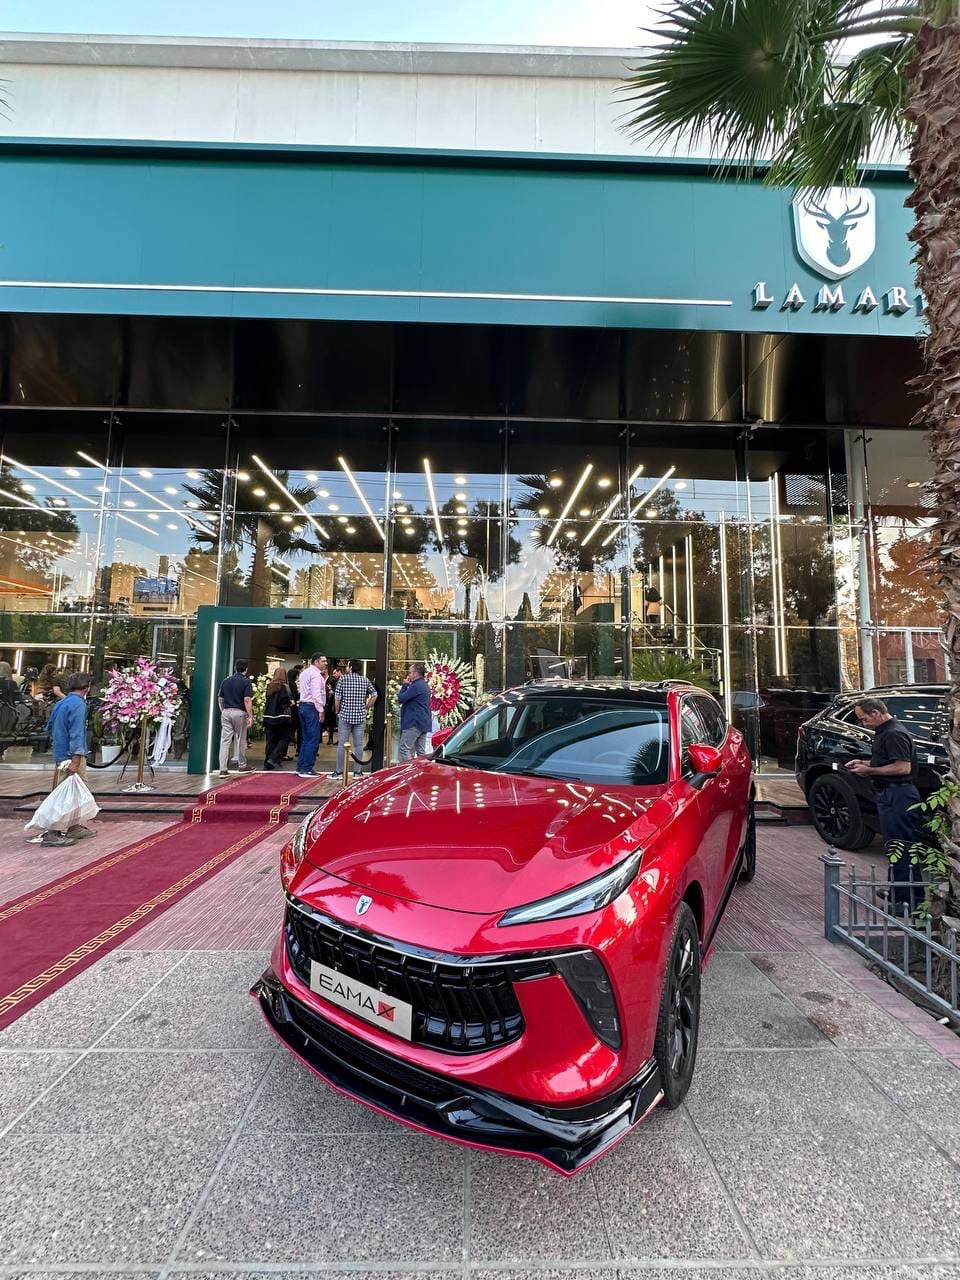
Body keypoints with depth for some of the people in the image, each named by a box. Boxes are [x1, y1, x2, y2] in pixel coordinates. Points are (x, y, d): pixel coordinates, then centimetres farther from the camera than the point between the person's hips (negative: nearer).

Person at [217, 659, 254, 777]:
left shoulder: (226, 681, 10)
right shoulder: (246, 682, -7)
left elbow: (220, 699, 12)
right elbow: (247, 700, -14)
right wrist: (250, 716, -12)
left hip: (226, 712, 4)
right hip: (239, 712, -4)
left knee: (225, 741, 2)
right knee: (241, 740, 10)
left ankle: (223, 769, -3)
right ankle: (242, 766, 23)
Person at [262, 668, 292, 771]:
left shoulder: (269, 686, 7)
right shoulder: (284, 687, -10)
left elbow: (266, 702, 11)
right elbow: (286, 704, -12)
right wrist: (288, 718, -3)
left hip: (268, 717, 6)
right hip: (280, 717, -6)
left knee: (271, 740, 11)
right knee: (284, 738, 7)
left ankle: (267, 763, 13)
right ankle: (274, 758, -5)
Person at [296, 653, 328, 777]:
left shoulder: (304, 672, 19)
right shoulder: (315, 674, -12)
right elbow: (316, 694, -19)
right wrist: (321, 710, -16)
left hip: (303, 706, 10)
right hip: (312, 708, -10)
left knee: (306, 739, 14)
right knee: (313, 740, -6)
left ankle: (300, 767, 17)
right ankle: (306, 769, -4)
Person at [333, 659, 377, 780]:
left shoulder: (343, 678, -4)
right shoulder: (365, 680, 4)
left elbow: (337, 697, -6)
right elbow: (374, 695, 5)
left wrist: (338, 711, 8)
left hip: (345, 715, -2)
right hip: (360, 716, 2)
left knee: (342, 744, 4)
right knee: (358, 744, 6)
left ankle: (339, 771, 8)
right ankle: (357, 772, 10)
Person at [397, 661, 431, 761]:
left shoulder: (416, 686, -15)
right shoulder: (425, 685, 18)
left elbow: (401, 698, -15)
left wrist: (404, 685, -1)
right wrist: (408, 685, 11)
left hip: (415, 723, -10)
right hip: (424, 723, 10)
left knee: (404, 748, -6)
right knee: (421, 751, 10)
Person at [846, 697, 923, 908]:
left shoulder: (894, 734, -17)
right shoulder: (884, 732, 16)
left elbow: (903, 767, -23)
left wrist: (870, 770, -18)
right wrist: (863, 763, 13)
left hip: (898, 794, -11)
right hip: (889, 794, 11)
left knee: (900, 847, -7)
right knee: (894, 845, 16)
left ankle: (906, 898, -2)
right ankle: (896, 891, 25)